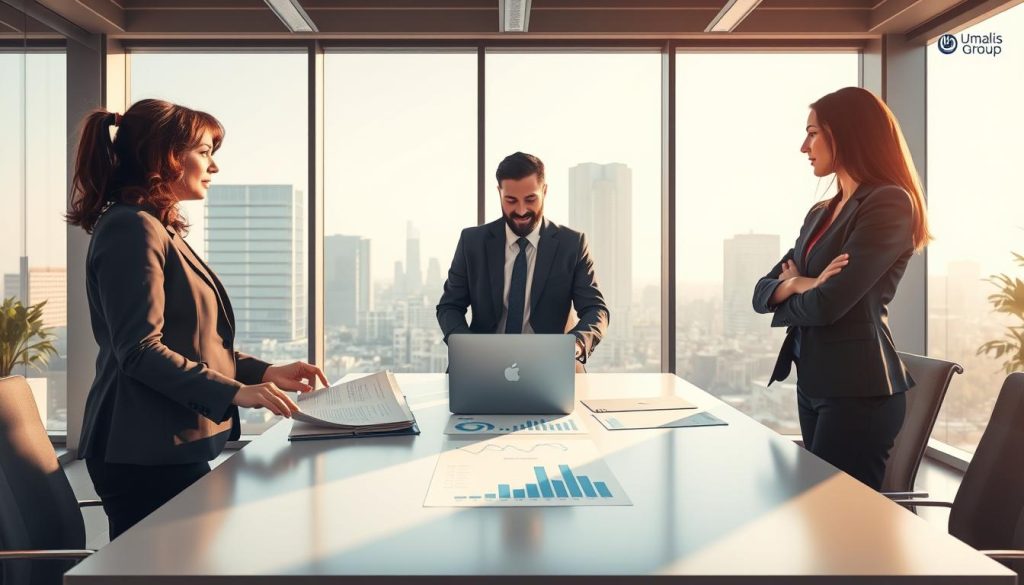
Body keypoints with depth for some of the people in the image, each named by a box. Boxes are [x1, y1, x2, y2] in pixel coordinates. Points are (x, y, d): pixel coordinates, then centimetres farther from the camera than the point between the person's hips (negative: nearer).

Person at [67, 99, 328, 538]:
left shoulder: (161, 230, 19)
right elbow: (139, 351, -20)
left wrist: (264, 372, 11)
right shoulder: (132, 228, -12)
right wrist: (234, 391, -25)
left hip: (173, 449, 10)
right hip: (147, 456, -10)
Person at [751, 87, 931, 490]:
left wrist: (788, 294, 1)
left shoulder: (890, 203, -12)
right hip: (812, 381, 9)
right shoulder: (820, 213, 14)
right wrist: (802, 284, -12)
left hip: (858, 388, -8)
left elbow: (827, 304, -20)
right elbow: (762, 292, 9)